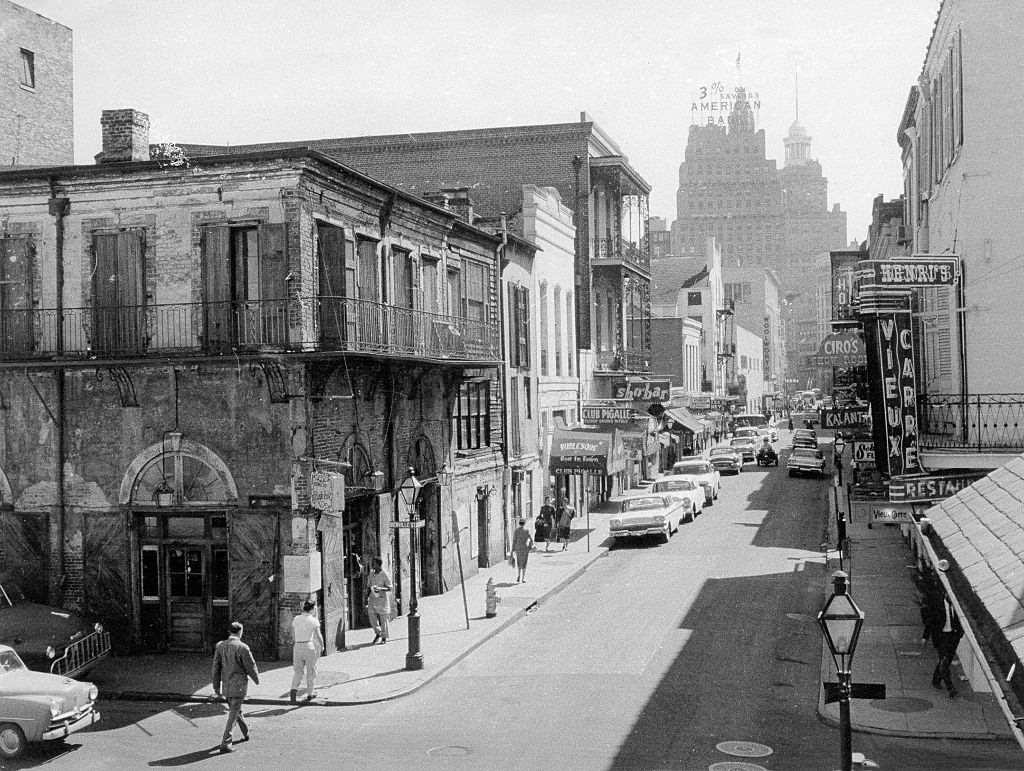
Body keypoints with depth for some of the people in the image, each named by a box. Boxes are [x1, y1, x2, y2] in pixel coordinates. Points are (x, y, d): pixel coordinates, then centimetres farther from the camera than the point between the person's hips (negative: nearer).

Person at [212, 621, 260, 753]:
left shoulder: (220, 646, -1)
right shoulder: (242, 647, -17)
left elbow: (216, 667, 3)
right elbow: (251, 667, -10)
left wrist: (216, 686, 10)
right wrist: (256, 679, 9)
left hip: (226, 686, 6)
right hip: (239, 685, -6)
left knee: (236, 710, 23)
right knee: (233, 715, -2)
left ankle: (246, 733, 43)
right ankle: (225, 744, -7)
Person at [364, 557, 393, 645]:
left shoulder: (385, 575, -12)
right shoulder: (371, 573, 4)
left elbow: (390, 588, -11)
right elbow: (368, 586, 13)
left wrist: (380, 589, -28)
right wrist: (367, 597, 5)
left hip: (382, 599, -5)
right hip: (372, 598, 5)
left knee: (383, 619, 4)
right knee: (372, 617, 1)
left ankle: (384, 637, 18)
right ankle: (378, 633, 24)